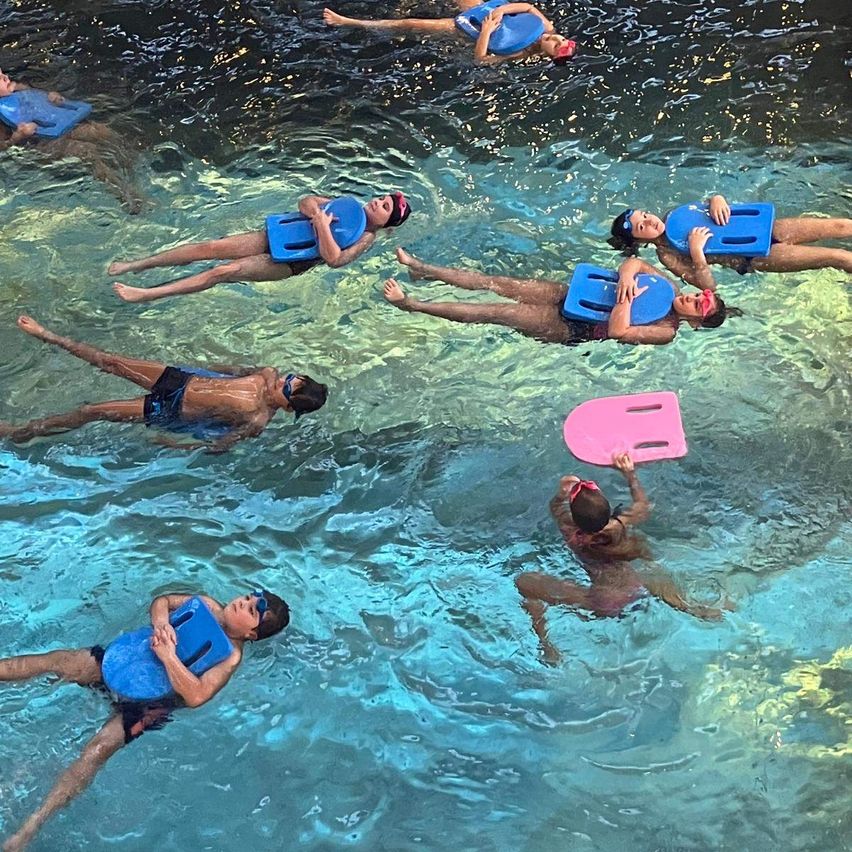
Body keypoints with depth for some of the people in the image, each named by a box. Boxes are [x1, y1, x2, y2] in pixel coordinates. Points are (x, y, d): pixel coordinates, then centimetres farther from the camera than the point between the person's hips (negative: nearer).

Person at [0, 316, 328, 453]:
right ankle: (45, 335, 29)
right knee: (109, 361, 9)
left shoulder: (257, 423, -24)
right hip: (182, 378, 6)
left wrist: (170, 446, -15)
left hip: (170, 411, -6)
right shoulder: (270, 375, -6)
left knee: (89, 412, -5)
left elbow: (217, 446, -19)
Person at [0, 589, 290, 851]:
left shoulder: (231, 656, -17)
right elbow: (161, 601, 6)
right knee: (50, 660, -9)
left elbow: (195, 696, -30)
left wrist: (168, 655, -30)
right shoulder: (208, 606, 2)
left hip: (149, 701, -6)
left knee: (97, 750, -24)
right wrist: (161, 622, -15)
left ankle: (29, 828, -25)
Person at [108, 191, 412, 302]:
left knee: (222, 272, -20)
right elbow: (305, 202, 16)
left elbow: (333, 259, -23)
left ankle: (146, 294, -20)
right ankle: (134, 265, -2)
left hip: (288, 264, -6)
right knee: (209, 247, -8)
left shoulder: (367, 239, -6)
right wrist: (316, 210, -6)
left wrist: (322, 223, -24)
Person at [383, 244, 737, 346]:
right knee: (498, 283, -1)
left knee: (499, 311, -13)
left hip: (570, 330, -7)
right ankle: (421, 269, 8)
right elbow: (634, 261, 2)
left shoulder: (665, 333, -18)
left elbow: (617, 331, -30)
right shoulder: (669, 290, 2)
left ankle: (412, 304, -8)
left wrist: (626, 298, -26)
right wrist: (627, 277, -17)